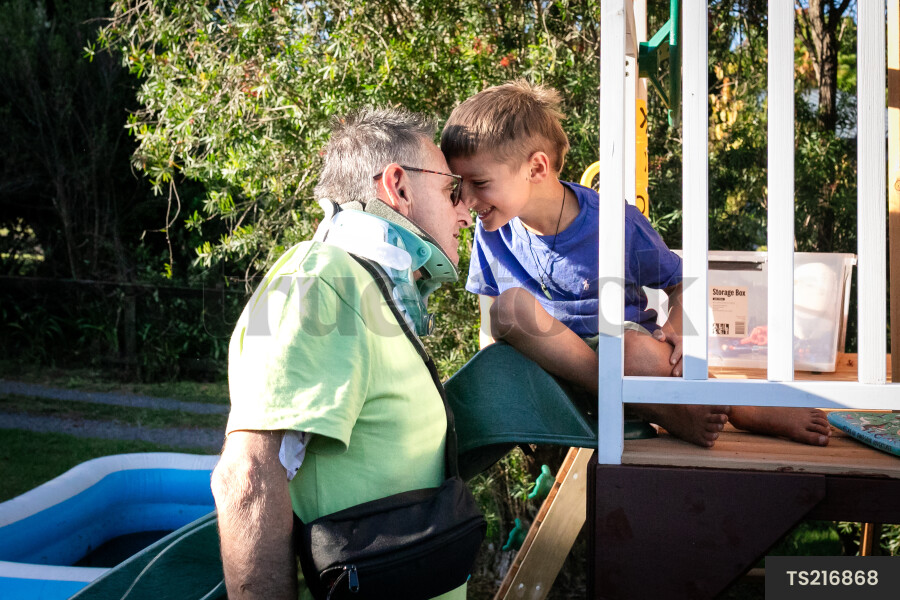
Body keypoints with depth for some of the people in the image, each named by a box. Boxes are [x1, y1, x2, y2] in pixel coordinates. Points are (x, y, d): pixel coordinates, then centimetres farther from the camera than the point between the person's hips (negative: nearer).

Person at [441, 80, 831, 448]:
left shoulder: (618, 224, -11)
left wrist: (678, 325, -18)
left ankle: (746, 411, -13)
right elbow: (491, 329, 6)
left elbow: (682, 281, 2)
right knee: (511, 305, -31)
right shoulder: (493, 233, -3)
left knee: (637, 349, -41)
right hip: (547, 364, 3)